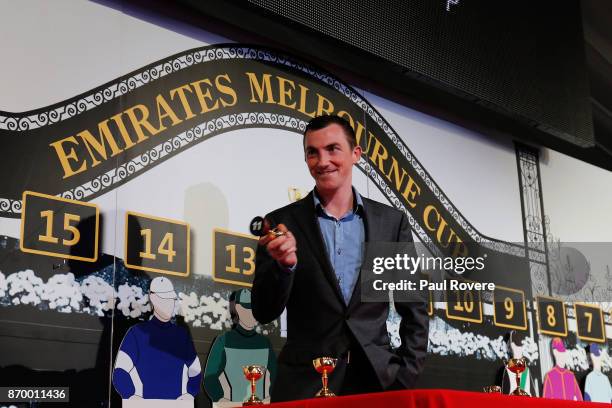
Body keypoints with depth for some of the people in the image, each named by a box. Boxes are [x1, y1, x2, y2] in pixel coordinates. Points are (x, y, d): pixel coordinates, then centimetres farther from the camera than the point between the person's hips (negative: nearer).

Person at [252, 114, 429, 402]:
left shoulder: (392, 222, 4)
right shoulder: (283, 224, -1)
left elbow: (414, 310, 9)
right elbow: (264, 313, -3)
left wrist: (406, 376, 0)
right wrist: (284, 265, -20)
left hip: (378, 380, 1)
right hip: (305, 386, -1)